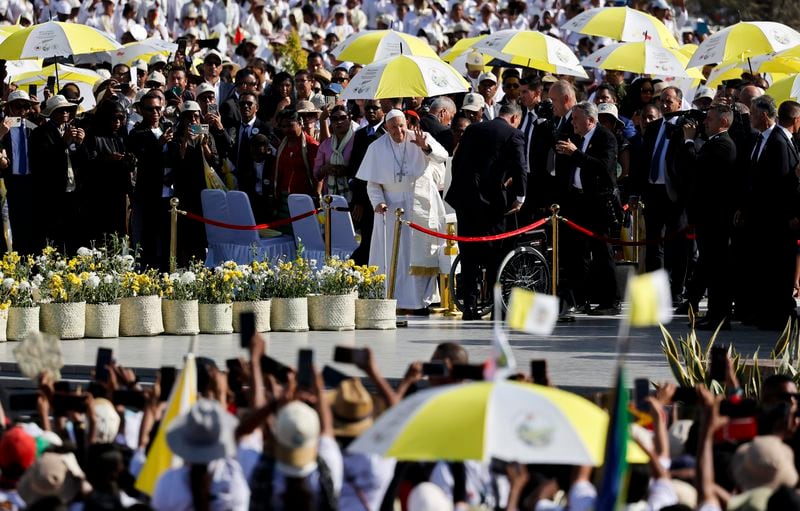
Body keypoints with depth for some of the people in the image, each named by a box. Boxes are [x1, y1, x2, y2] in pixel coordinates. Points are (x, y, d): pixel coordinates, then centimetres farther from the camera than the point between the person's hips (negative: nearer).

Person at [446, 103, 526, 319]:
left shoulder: (473, 129, 14)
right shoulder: (514, 135, -1)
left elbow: (456, 161, 17)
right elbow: (520, 168, -11)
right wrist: (519, 198, -1)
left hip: (463, 197, 4)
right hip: (491, 199, -4)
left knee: (468, 254, 7)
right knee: (493, 253, 5)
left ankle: (470, 306, 4)